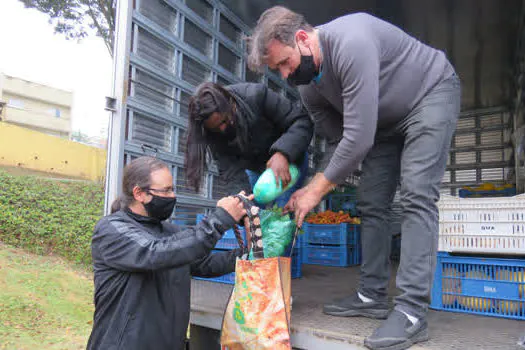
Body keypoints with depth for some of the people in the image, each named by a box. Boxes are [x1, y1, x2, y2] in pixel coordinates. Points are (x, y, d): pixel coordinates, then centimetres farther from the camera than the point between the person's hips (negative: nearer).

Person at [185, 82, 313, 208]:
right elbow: (230, 171, -25)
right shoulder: (212, 130, -21)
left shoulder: (257, 96, -32)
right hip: (254, 168, 4)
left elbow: (302, 120, -31)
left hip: (290, 157, -3)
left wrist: (282, 154, -46)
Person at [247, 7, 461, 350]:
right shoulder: (309, 89, -8)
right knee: (372, 205, 0)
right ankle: (372, 296, 8)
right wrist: (315, 188, -12)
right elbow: (339, 141, -1)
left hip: (432, 94, -7)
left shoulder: (350, 42, -35)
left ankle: (412, 311, -18)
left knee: (416, 198, -21)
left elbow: (359, 138, -37)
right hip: (385, 119, 8)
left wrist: (317, 190, -28)